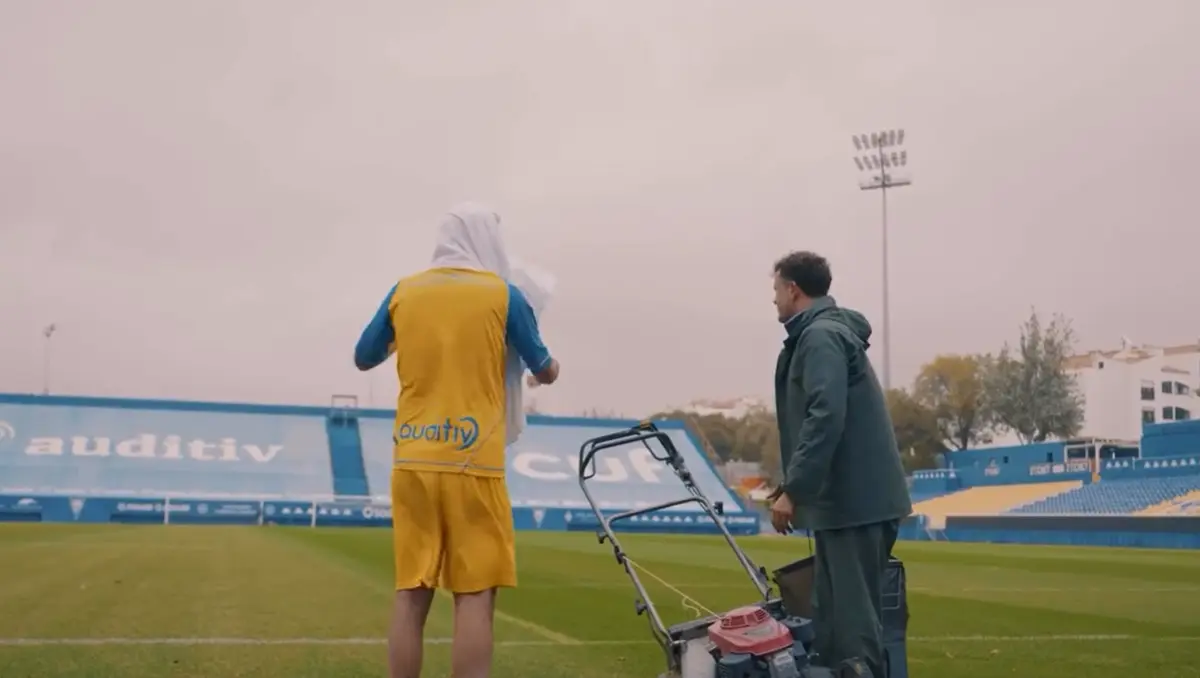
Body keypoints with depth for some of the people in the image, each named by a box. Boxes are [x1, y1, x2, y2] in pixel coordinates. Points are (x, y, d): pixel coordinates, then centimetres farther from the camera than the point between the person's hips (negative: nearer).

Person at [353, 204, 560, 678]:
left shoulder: (403, 292, 8)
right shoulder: (502, 295, 1)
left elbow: (363, 359, 20)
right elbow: (546, 372, 12)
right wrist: (546, 369, 35)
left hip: (412, 462, 3)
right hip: (472, 463, -3)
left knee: (411, 592, 6)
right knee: (475, 595, -1)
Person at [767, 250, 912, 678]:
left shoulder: (821, 336, -12)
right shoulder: (828, 332, 19)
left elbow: (825, 419, -23)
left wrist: (792, 490, -21)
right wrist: (797, 486, 22)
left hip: (852, 501, -10)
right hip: (853, 498, 10)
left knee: (852, 618, -6)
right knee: (835, 616, 14)